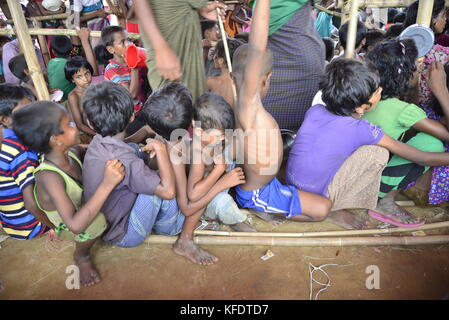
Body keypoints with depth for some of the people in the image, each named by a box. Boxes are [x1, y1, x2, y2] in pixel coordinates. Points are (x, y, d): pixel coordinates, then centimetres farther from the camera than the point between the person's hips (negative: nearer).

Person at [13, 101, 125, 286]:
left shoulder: (72, 153, -20)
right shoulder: (49, 176, -38)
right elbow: (75, 225, -46)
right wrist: (106, 185, -51)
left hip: (80, 210, 6)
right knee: (95, 221, -28)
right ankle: (81, 256, 4)